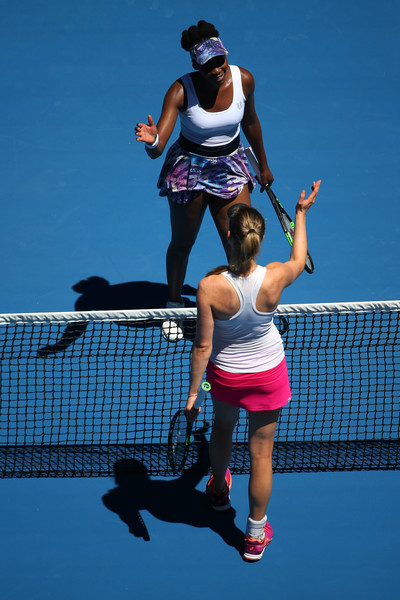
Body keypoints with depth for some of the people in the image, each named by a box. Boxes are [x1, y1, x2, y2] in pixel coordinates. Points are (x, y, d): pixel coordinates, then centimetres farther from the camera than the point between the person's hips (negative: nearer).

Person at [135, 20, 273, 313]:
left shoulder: (244, 79, -13)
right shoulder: (181, 91, -23)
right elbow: (156, 150, -29)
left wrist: (263, 165, 19)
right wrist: (152, 141, -54)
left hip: (231, 168, 2)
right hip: (190, 170, -2)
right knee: (182, 245, 14)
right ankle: (174, 305, 40)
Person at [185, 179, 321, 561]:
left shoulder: (209, 287, -31)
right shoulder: (274, 279, -27)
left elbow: (202, 347, -21)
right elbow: (299, 260, 0)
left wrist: (192, 393, -8)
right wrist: (301, 214, 13)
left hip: (225, 375, 0)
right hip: (268, 374, 0)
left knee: (222, 428, 32)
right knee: (261, 453, 14)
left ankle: (219, 489, 59)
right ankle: (256, 535, 27)